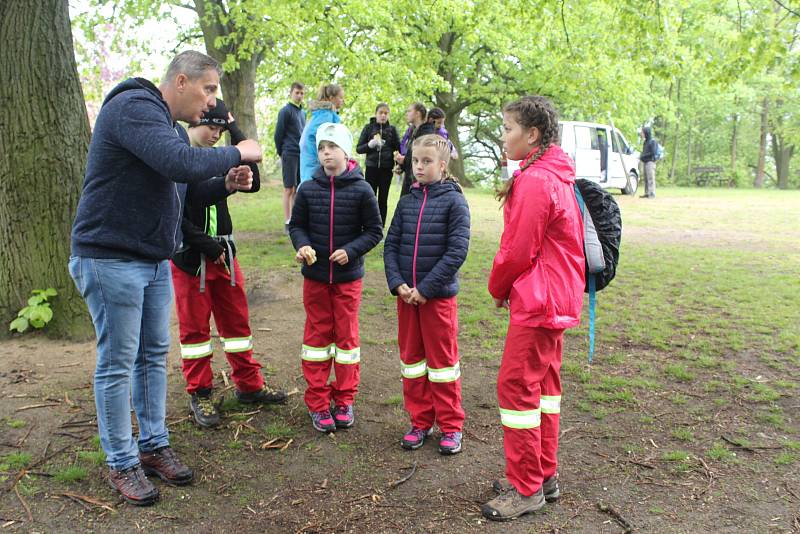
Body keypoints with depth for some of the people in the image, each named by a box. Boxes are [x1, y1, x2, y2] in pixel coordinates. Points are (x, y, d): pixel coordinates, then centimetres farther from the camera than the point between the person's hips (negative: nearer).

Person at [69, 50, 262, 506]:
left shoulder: (172, 126, 15)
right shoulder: (134, 107, -16)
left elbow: (179, 192, 20)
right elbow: (182, 165, -31)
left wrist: (226, 184, 3)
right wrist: (236, 153, -16)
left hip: (155, 260, 9)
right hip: (111, 259, -9)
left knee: (154, 356, 14)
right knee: (117, 364, 1)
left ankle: (154, 446, 26)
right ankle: (122, 463, 14)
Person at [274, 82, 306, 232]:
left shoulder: (302, 112, 16)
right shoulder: (285, 111, -6)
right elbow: (278, 134, -6)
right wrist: (281, 153, -1)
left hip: (302, 155, 7)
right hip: (290, 155, -7)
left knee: (298, 189, 9)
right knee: (289, 189, -5)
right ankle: (288, 222, -1)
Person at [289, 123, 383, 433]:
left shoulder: (361, 190, -8)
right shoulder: (308, 190, -2)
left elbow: (374, 231, -3)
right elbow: (296, 225, 8)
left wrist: (351, 250, -17)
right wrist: (302, 245, -13)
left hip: (348, 276, -2)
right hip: (315, 276, 2)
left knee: (347, 336, 9)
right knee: (317, 335, 9)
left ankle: (344, 400, 23)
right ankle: (317, 403, 19)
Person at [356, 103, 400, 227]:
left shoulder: (392, 129, 7)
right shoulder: (368, 128, 4)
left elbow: (398, 148, 8)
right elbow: (358, 149, 2)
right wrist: (370, 144, -17)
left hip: (386, 169, 1)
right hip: (371, 168, -1)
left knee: (383, 199, 4)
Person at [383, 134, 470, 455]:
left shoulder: (454, 201, -7)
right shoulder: (406, 202, 7)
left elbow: (457, 251, -14)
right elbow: (390, 245, 5)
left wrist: (426, 288, -17)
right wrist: (397, 284, -9)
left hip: (439, 295, -5)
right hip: (406, 295, 5)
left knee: (443, 359, 6)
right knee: (411, 357, 12)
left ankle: (451, 426, 20)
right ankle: (420, 421, 26)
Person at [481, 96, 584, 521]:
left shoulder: (534, 181, -19)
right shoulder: (558, 176, 13)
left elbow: (518, 251, -18)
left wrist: (497, 288, 0)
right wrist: (508, 286, 12)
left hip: (537, 300, -10)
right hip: (558, 298, 10)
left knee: (516, 385, -3)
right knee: (544, 382, 16)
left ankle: (526, 489, 8)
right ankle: (545, 475, 28)